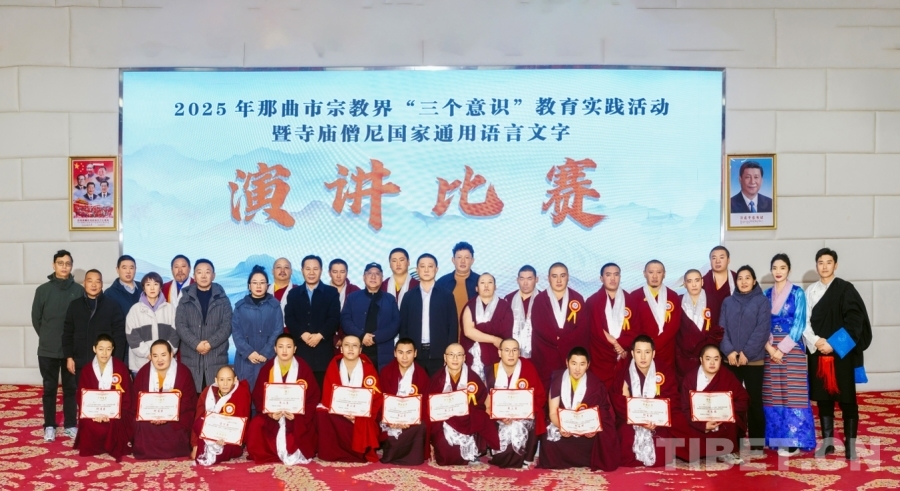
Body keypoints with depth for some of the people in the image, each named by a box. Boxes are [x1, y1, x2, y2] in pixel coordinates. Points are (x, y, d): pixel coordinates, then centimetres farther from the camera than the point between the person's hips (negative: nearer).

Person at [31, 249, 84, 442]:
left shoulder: (79, 291, -2)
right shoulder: (43, 290, -1)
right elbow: (36, 318, 5)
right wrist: (47, 337, 6)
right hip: (48, 350, 0)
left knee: (71, 388, 8)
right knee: (49, 388, 7)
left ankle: (71, 425, 17)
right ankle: (50, 426, 15)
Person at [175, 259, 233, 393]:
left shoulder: (223, 299, 9)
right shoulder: (185, 299, 9)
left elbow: (227, 326, 1)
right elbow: (180, 325, 0)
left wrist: (210, 343, -13)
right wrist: (196, 344, -13)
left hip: (216, 357, 0)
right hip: (191, 357, 0)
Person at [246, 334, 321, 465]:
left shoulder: (304, 368, -2)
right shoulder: (267, 368, 2)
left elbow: (313, 396, -4)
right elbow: (258, 396, 2)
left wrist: (298, 413, -19)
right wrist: (269, 413, -17)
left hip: (298, 416, -2)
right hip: (272, 414, 2)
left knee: (302, 427, -30)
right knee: (255, 426, -24)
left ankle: (296, 455, -1)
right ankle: (273, 455, -5)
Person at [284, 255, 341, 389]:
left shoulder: (331, 292, 9)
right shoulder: (293, 293, 15)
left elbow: (334, 318, 0)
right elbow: (289, 318, 5)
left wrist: (319, 335, -13)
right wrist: (302, 334, -12)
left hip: (323, 350, -1)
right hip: (300, 350, 1)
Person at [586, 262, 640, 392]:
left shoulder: (629, 300, 8)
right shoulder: (592, 301, 2)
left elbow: (635, 331, 2)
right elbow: (596, 331, -5)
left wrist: (617, 342, -13)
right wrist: (617, 347, -11)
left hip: (624, 360, 2)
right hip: (601, 360, -2)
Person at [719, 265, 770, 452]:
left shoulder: (762, 301, 1)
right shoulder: (728, 302, 10)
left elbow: (762, 330, -8)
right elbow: (722, 328, 4)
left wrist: (746, 353, -15)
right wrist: (728, 351, -11)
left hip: (753, 360, -3)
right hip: (731, 360, 3)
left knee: (754, 401, 2)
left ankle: (757, 444, 9)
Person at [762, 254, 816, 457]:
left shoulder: (797, 292, -2)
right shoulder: (767, 294, 10)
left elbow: (799, 323, -7)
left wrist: (782, 348, -12)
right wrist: (770, 347, -9)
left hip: (792, 348, -4)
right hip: (771, 349, 4)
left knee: (792, 393, -5)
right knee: (773, 394, 5)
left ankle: (793, 440, -1)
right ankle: (778, 439, 13)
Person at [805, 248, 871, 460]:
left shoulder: (846, 289, -2)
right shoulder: (810, 291, 8)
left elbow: (854, 320, -8)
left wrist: (834, 344, -14)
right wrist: (816, 342, -12)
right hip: (817, 352, 3)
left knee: (847, 398, 0)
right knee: (823, 398, 6)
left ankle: (850, 443, 7)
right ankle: (827, 441, 14)